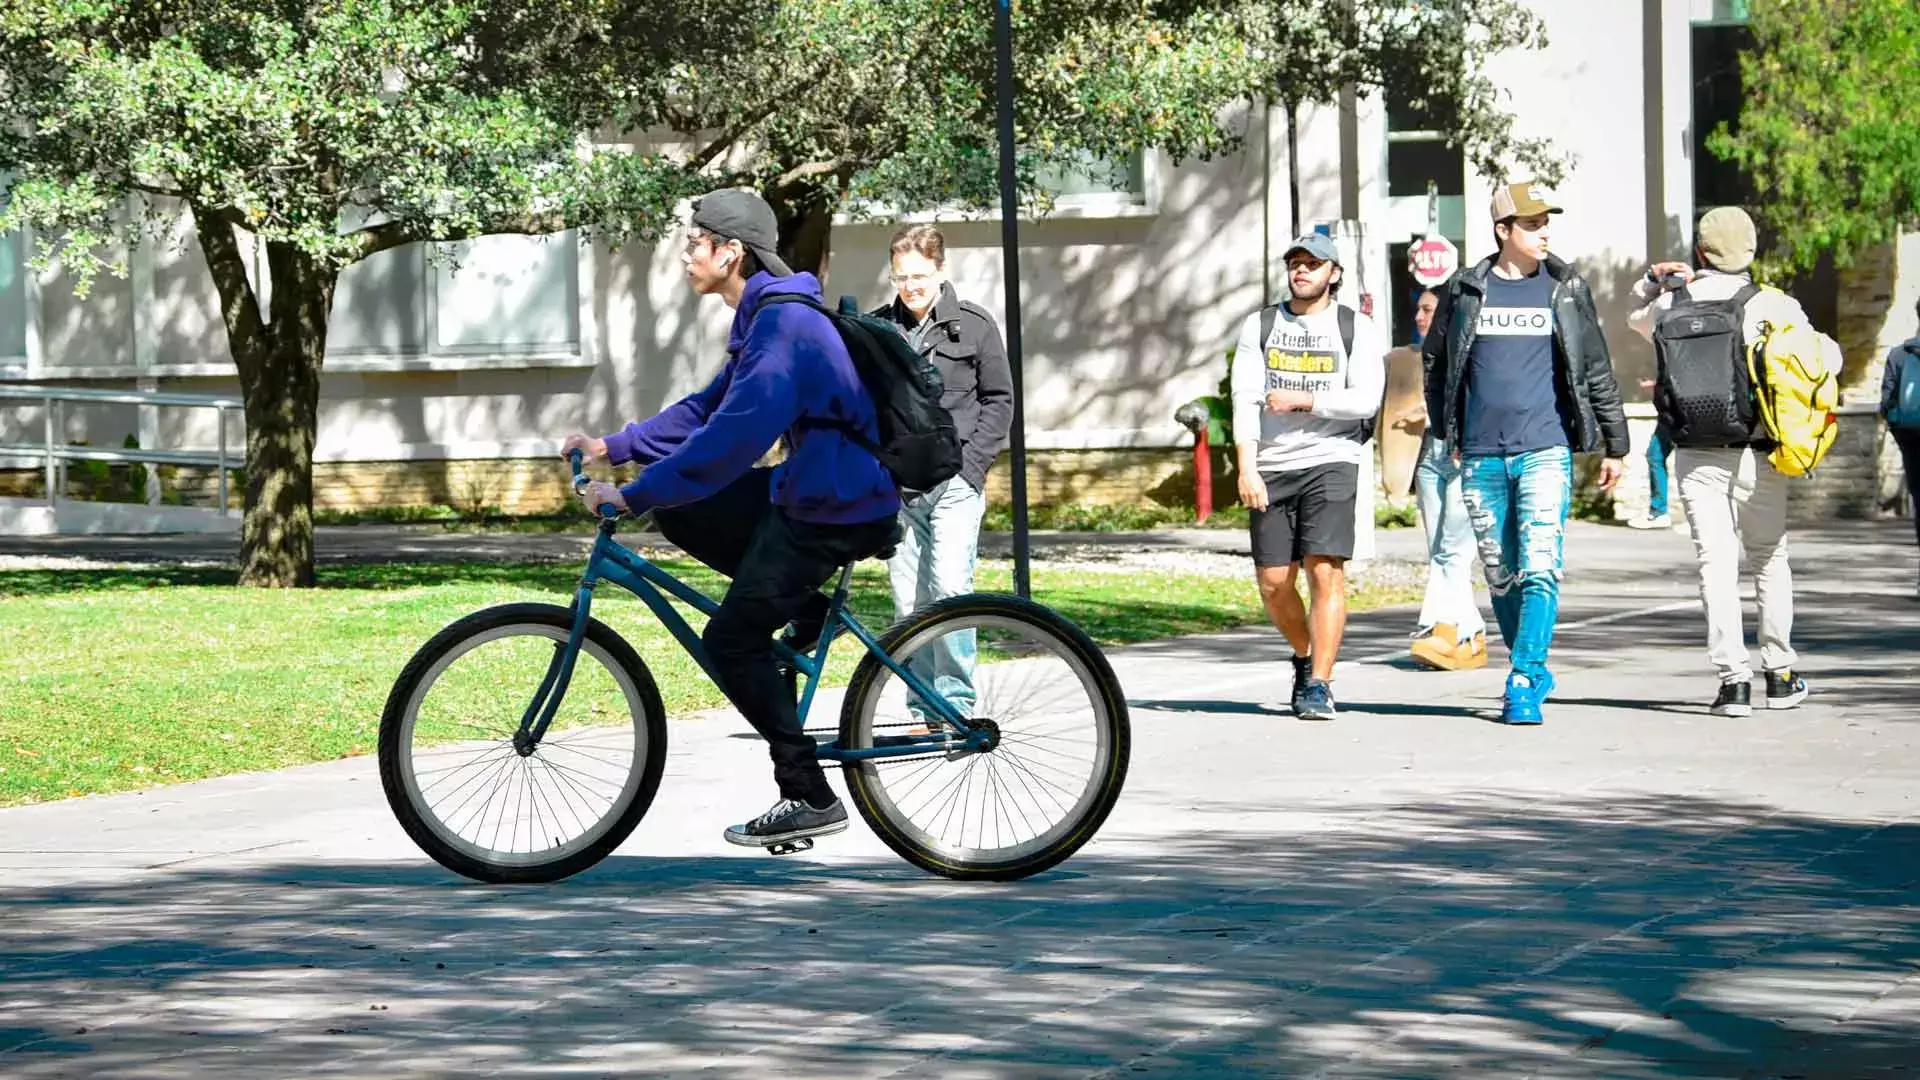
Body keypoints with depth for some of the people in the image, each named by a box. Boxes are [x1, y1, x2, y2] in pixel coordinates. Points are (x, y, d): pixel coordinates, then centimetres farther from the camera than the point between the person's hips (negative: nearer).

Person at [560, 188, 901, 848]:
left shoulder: (783, 324, -22)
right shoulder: (763, 317, 12)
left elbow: (732, 437, -29)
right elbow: (708, 409, 19)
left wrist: (633, 496, -27)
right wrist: (612, 447, 12)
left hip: (840, 508, -10)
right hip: (808, 489, 10)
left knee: (730, 639, -9)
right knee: (679, 514, 12)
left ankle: (810, 799, -4)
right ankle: (804, 608, 13)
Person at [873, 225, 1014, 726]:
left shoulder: (974, 326, 3)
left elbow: (999, 401, 5)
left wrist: (969, 464, -4)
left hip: (955, 481, -3)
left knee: (950, 587, -15)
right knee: (908, 600, 2)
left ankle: (956, 703, -8)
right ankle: (923, 707, 9)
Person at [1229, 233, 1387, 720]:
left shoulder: (1355, 329, 5)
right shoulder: (1259, 327, 11)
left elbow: (1366, 399, -5)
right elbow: (1245, 400, 2)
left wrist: (1301, 400, -10)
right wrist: (1247, 468, -9)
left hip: (1330, 462, -3)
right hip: (1271, 467, 3)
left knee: (1325, 570, -14)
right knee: (1273, 583, 2)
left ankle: (1319, 686, -12)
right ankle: (1304, 657, 28)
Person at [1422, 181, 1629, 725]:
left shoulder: (1564, 289, 5)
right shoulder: (1466, 290, 6)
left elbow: (1596, 370, 10)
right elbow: (1435, 361, 17)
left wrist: (1614, 444, 11)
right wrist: (1448, 435, 13)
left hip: (1545, 451, -2)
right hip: (1482, 457, 2)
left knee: (1539, 571, -13)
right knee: (1501, 576, 8)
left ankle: (1523, 685, -14)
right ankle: (1534, 671, 23)